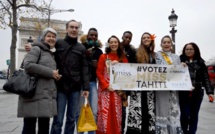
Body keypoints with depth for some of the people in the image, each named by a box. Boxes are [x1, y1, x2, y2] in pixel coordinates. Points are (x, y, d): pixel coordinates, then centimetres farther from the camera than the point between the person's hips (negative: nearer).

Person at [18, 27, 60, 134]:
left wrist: (56, 76, 10)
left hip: (47, 95, 8)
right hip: (34, 94, -8)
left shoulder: (51, 54, 23)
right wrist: (50, 72, -15)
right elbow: (28, 65, -18)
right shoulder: (36, 49, -1)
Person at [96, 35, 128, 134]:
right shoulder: (103, 57, 4)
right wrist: (106, 86, -12)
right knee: (104, 112, -4)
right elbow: (99, 73, -1)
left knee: (117, 113, 4)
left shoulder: (123, 58, 10)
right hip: (105, 89, -2)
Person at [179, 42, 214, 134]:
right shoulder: (180, 61, 2)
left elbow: (206, 78, 6)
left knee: (194, 115, 10)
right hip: (184, 93, -2)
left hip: (197, 93, 2)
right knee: (185, 114, -1)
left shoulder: (200, 62, 8)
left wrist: (209, 91, -1)